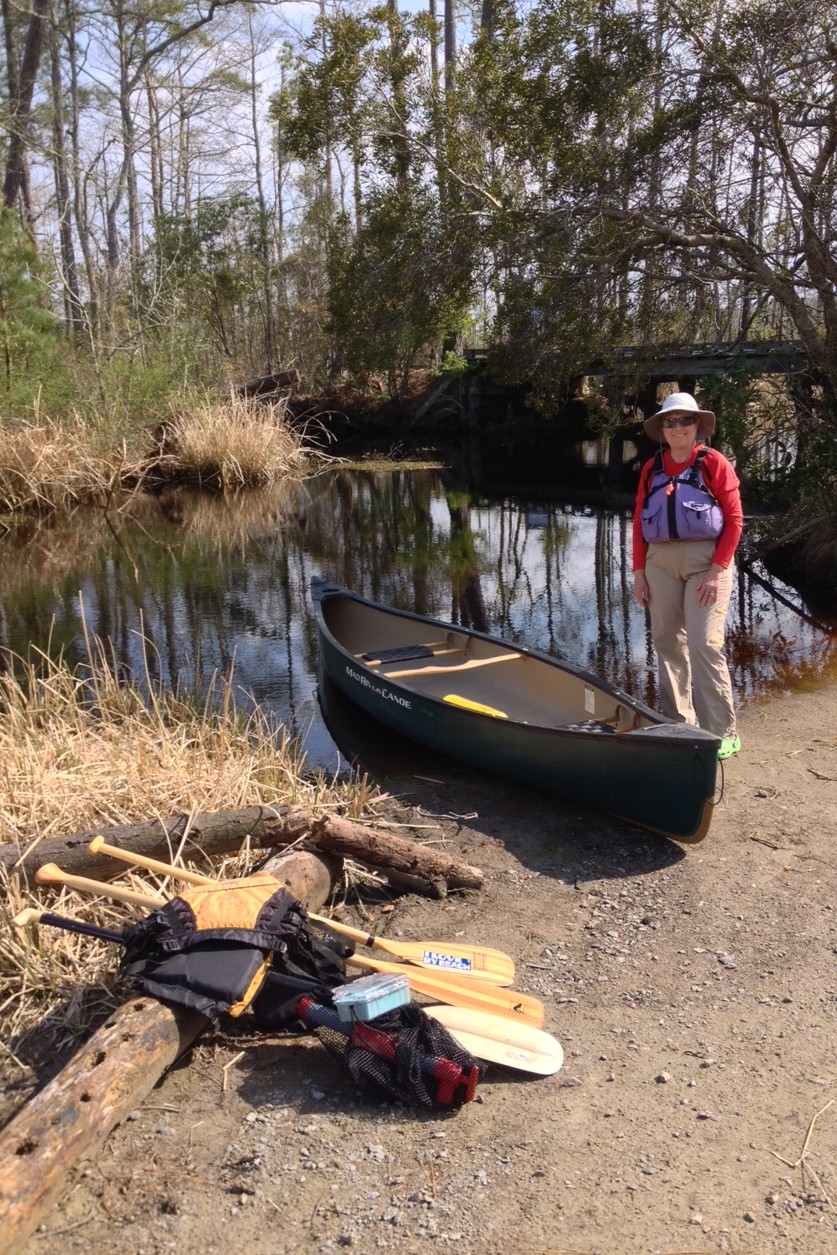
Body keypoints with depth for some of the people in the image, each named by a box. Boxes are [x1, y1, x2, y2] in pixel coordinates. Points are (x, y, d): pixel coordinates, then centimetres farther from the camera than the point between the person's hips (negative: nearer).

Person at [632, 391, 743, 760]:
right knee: (667, 643, 7)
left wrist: (717, 571, -13)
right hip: (660, 560, 5)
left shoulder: (715, 463, -1)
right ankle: (678, 723, 20)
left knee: (704, 644, -11)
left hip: (706, 558, -4)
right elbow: (639, 522, 10)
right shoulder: (651, 468, 10)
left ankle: (721, 733, -2)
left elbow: (734, 520, -5)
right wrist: (638, 571, 3)